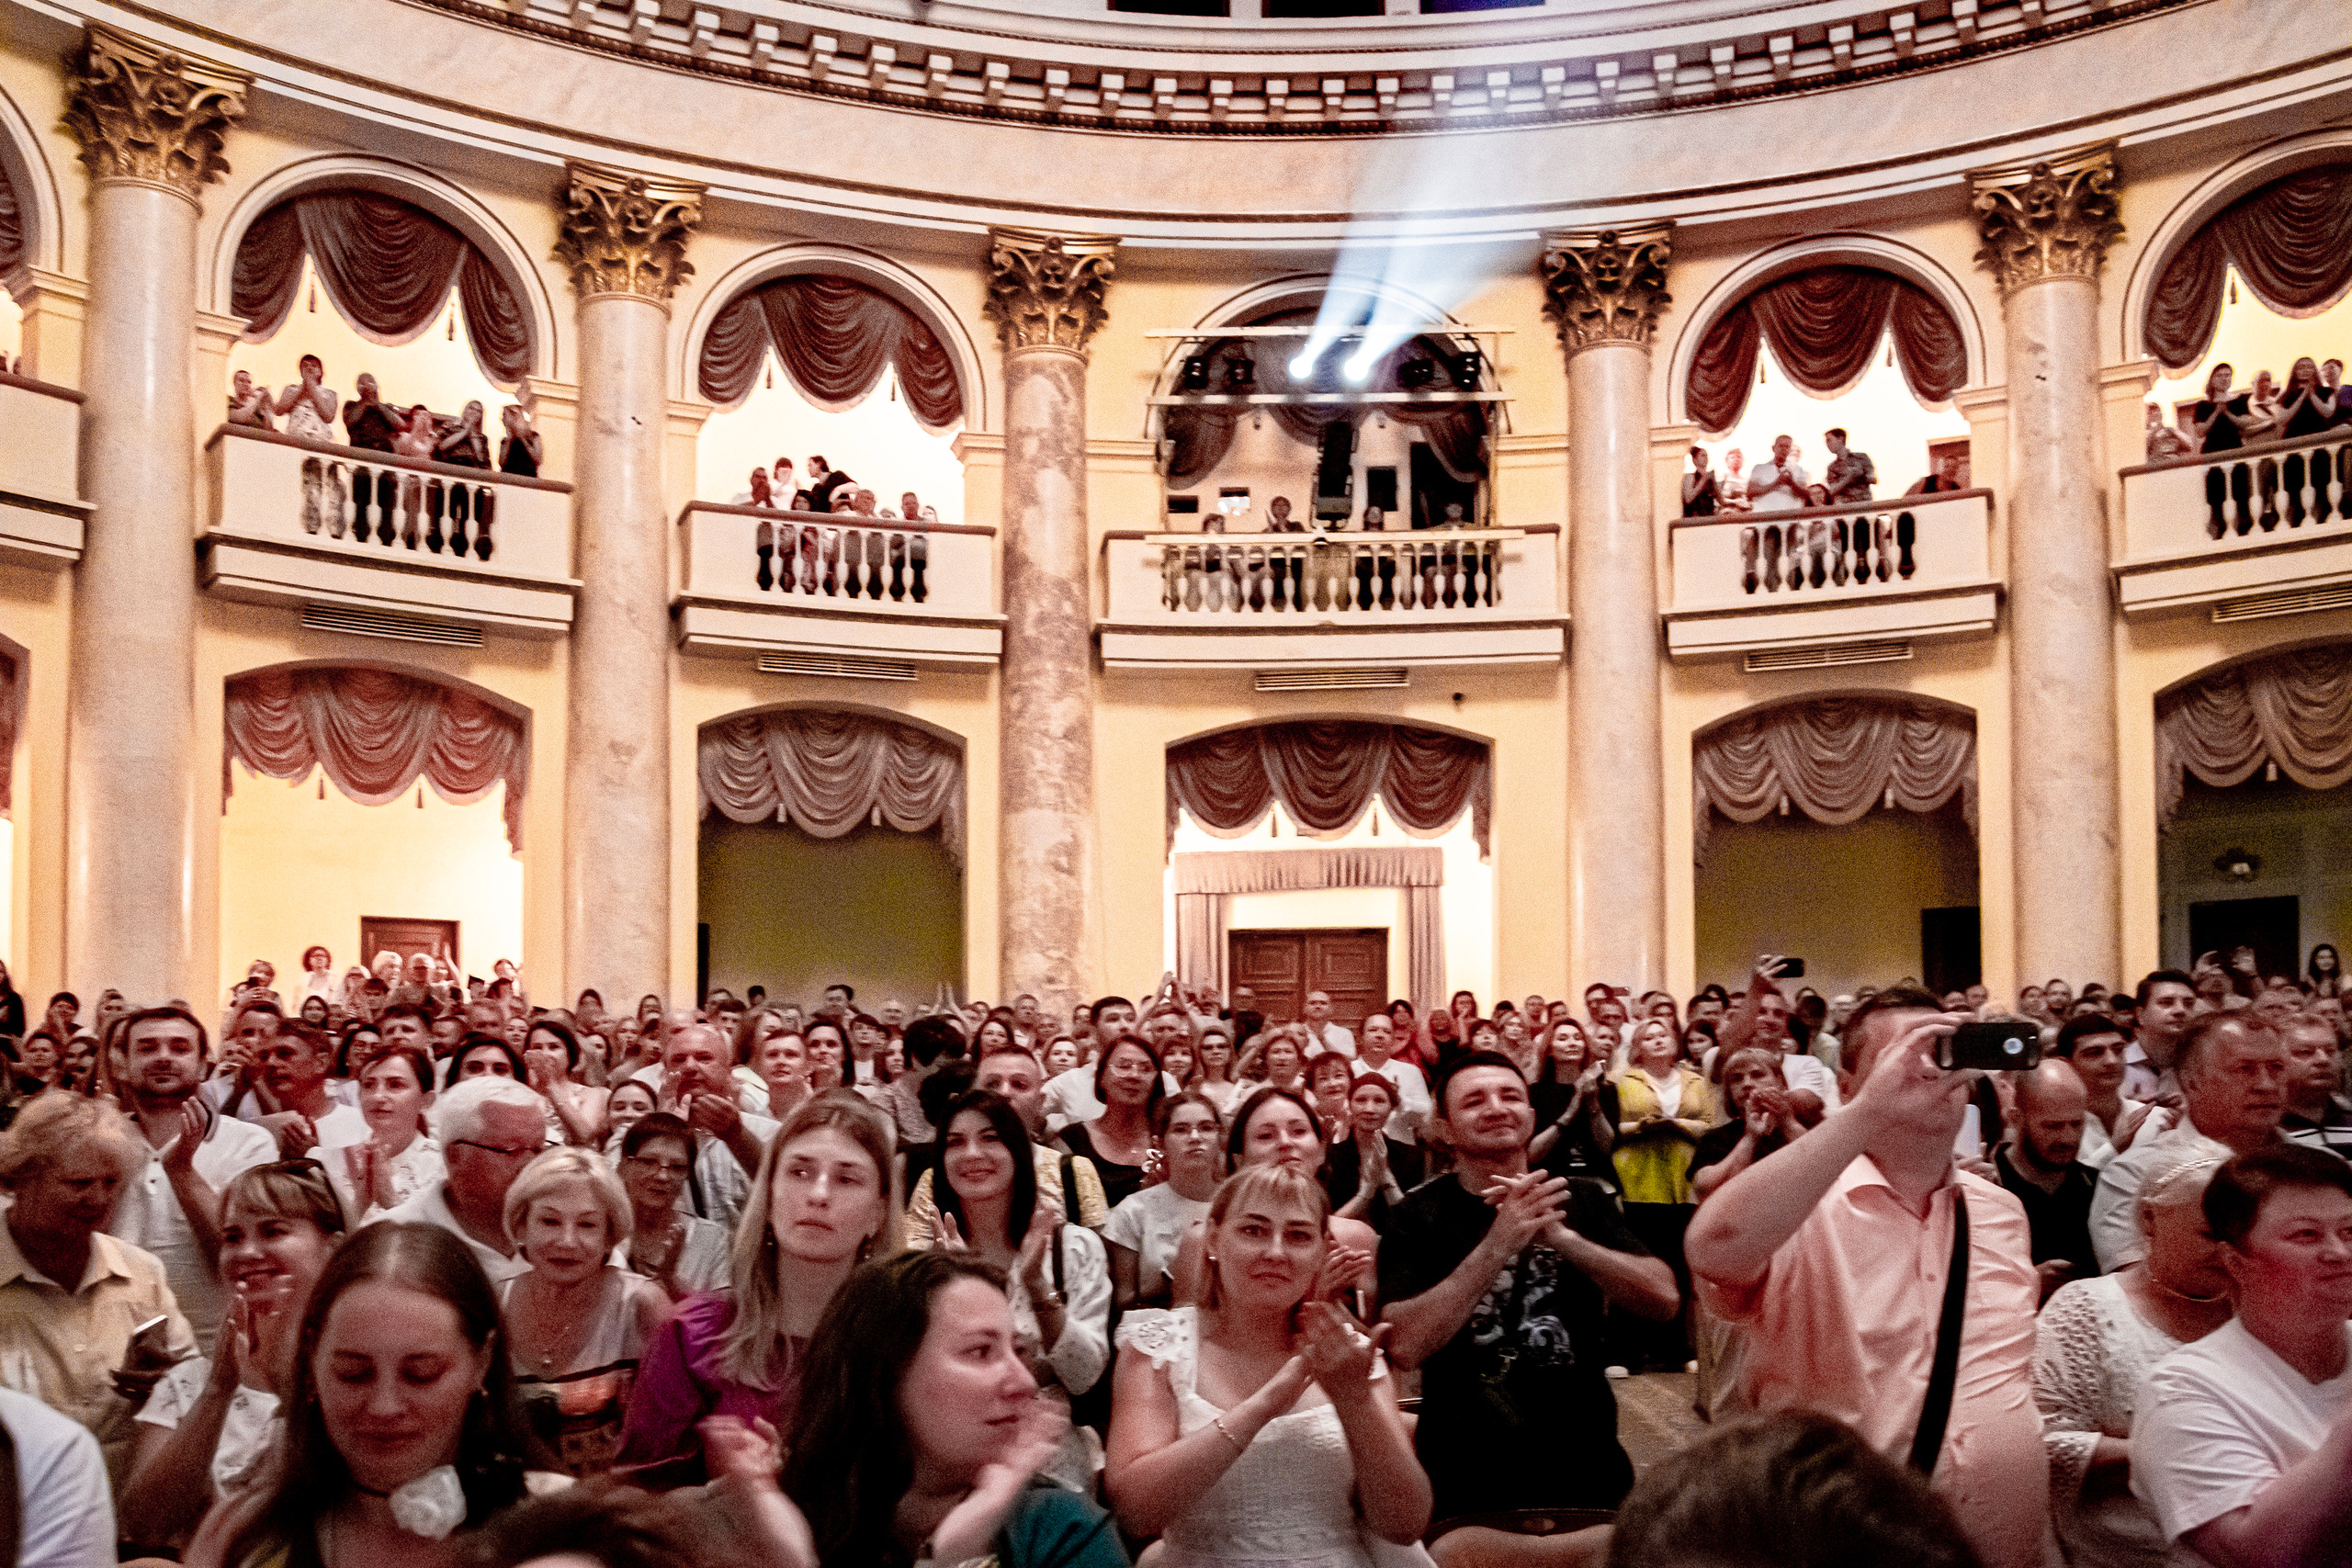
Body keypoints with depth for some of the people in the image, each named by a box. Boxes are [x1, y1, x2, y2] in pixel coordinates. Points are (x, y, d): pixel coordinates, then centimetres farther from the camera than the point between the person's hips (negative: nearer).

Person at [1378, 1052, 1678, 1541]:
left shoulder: (1582, 1200, 3)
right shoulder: (1420, 1216, -6)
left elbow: (1663, 1300, -9)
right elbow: (1405, 1346, -20)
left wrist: (1560, 1236, -22)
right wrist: (1498, 1246, -27)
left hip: (1586, 1469, 3)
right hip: (1466, 1484, -2)